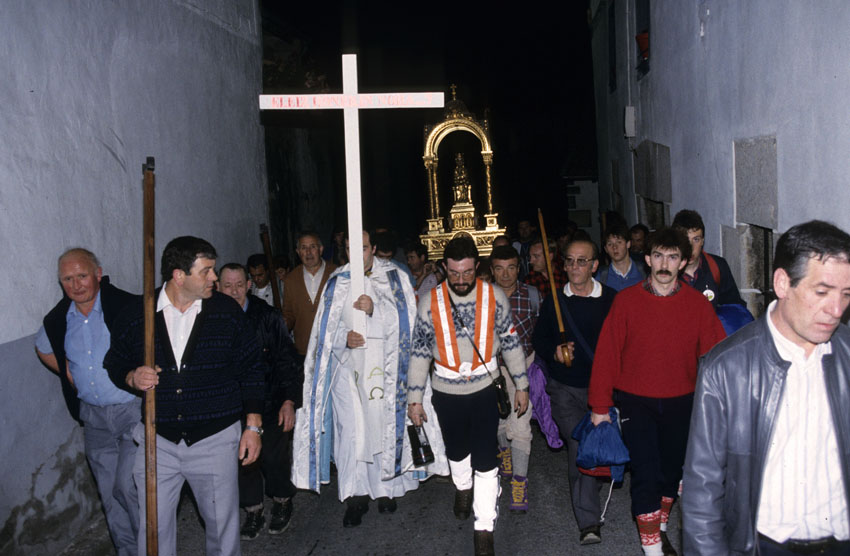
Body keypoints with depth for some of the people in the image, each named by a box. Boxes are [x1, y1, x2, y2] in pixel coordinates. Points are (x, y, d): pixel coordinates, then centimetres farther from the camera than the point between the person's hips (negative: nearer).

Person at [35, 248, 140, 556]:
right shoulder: (58, 319, 2)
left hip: (133, 411, -5)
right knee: (109, 490, 14)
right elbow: (43, 349, 24)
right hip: (93, 416, 5)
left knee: (128, 486, -7)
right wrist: (68, 373, 11)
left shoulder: (127, 307, -16)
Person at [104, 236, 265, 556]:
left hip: (215, 440, 0)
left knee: (223, 524, 10)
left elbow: (251, 370, 3)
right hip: (158, 441, 1)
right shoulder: (136, 316, -1)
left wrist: (253, 426, 0)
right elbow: (114, 365, 12)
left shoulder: (227, 312, -2)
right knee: (153, 528, 8)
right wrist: (133, 378, -12)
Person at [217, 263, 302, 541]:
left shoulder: (268, 317, -8)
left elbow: (287, 360, -5)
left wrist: (289, 400, -10)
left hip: (270, 403, -2)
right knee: (242, 458, 9)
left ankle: (282, 503, 30)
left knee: (273, 457, 2)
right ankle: (253, 512, 31)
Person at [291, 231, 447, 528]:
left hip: (384, 364, -1)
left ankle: (386, 488, 21)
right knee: (351, 427, -5)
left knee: (384, 424, 3)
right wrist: (344, 336, -10)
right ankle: (356, 496, 4)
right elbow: (328, 326, 10)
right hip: (348, 362, 1)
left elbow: (405, 321, -7)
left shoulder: (394, 277, 1)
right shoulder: (338, 282, 8)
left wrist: (376, 309, -23)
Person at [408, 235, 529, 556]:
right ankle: (463, 488, 53)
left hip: (484, 389, -1)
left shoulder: (495, 298, -10)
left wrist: (521, 385, 4)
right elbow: (420, 352, -5)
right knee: (457, 451, 22)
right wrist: (414, 398, -3)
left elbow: (511, 343, 0)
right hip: (446, 393, 2)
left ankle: (484, 530, 10)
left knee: (485, 460, -2)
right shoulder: (430, 302, -11)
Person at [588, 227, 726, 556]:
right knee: (645, 473, -4)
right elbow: (607, 354, -6)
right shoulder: (626, 300, -8)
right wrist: (600, 405, -5)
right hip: (636, 401, -2)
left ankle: (660, 527, 41)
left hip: (680, 403, 3)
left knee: (672, 469, 17)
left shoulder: (698, 304, -4)